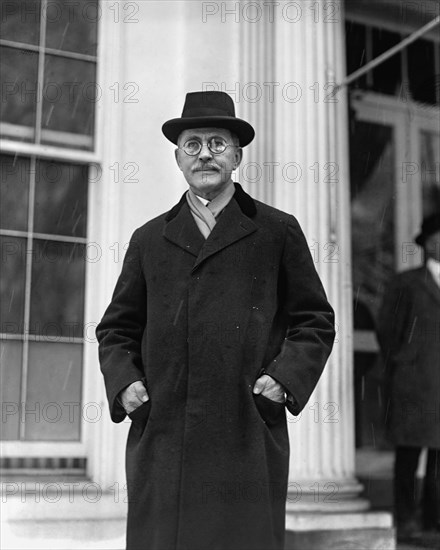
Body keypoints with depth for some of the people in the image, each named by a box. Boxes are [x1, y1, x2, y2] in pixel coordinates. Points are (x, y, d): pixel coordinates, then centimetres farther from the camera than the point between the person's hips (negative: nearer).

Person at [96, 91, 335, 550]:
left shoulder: (278, 232, 11)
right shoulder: (149, 240, 17)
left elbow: (315, 322, 11)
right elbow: (116, 329, 20)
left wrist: (286, 378, -5)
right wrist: (123, 383, 2)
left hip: (248, 441, -1)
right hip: (160, 440, 2)